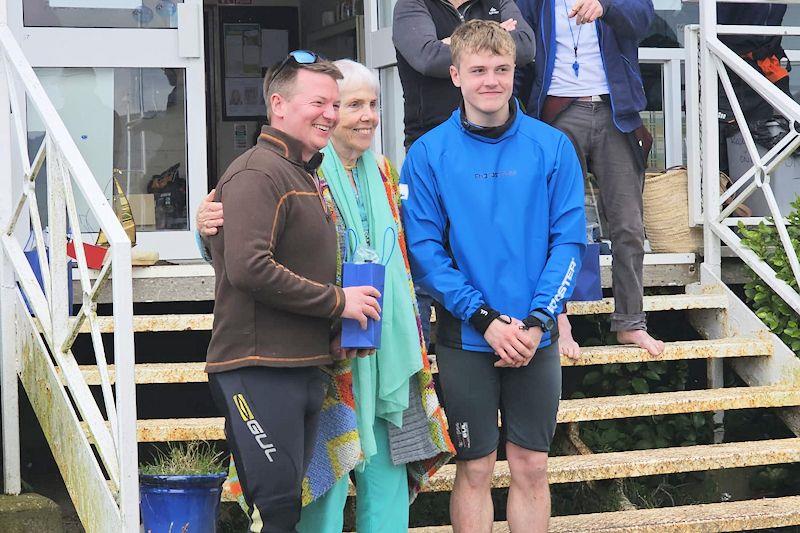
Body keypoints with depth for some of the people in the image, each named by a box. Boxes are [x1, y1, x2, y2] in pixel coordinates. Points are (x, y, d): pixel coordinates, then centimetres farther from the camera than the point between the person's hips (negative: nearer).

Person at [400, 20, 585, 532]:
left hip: (537, 337, 1)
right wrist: (486, 319, -15)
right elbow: (424, 249, -7)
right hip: (465, 337, -1)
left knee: (531, 467, 8)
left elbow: (569, 240, -2)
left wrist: (537, 321, -13)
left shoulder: (552, 147, -1)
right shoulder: (429, 154, -4)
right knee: (475, 469, 7)